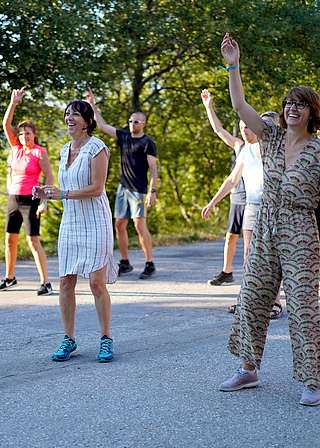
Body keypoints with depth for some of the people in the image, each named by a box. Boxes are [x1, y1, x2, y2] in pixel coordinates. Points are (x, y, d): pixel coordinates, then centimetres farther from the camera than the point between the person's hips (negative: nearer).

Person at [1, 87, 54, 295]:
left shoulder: (40, 153, -9)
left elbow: (50, 177, -13)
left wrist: (44, 201, -21)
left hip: (30, 200, -7)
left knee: (34, 241, -12)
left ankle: (46, 282, -10)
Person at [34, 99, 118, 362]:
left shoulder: (96, 148, -9)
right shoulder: (65, 151, 14)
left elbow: (96, 188, -16)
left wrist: (63, 194, -19)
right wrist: (47, 194, 2)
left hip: (95, 222, -7)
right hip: (70, 222, 7)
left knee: (97, 282, -6)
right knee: (66, 283, 3)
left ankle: (106, 340, 6)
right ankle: (69, 339, 13)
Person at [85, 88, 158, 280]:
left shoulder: (147, 143, -7)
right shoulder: (123, 136, 12)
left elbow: (153, 168, -12)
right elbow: (102, 125, 20)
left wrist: (153, 191, -21)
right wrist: (93, 105, 16)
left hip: (138, 190, -8)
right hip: (123, 187, 8)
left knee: (140, 225, -13)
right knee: (119, 225, 8)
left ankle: (150, 264, -7)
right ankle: (125, 263, 17)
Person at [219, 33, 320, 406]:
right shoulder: (272, 136, 5)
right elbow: (240, 106, 0)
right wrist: (233, 66, -6)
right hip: (264, 232, 5)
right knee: (251, 300, 11)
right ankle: (248, 370, 25)